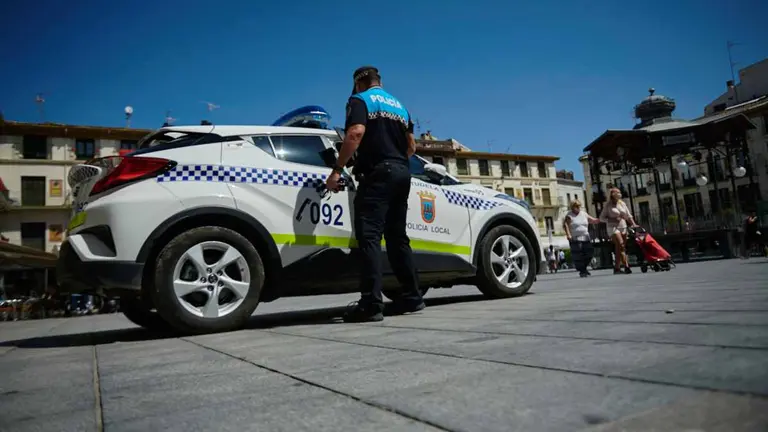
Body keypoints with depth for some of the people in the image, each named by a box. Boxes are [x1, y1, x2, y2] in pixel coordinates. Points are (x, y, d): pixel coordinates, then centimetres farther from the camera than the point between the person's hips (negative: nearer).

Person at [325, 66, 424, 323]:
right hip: (402, 173, 8)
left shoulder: (360, 100, 4)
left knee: (369, 236, -12)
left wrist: (337, 170, -15)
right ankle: (412, 296, 14)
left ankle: (371, 304, -19)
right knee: (397, 236, 12)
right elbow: (411, 146, 23)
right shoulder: (399, 105, 25)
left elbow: (356, 133, -15)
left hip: (377, 173, -7)